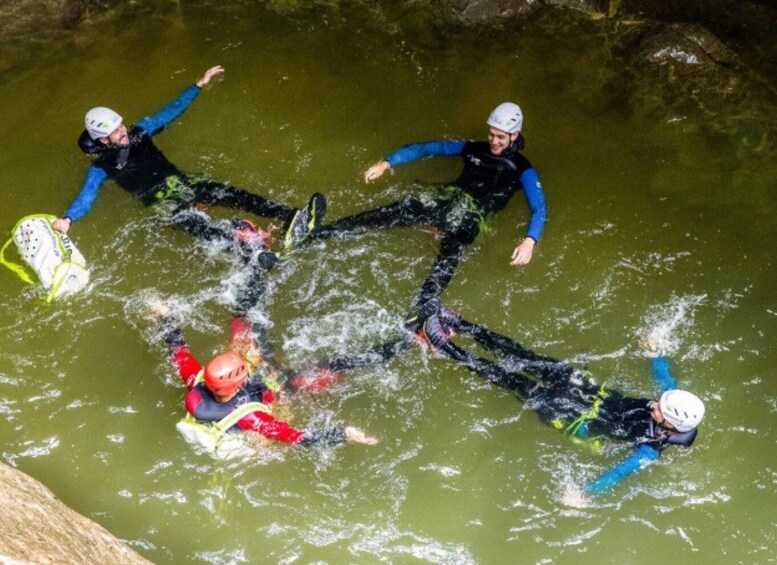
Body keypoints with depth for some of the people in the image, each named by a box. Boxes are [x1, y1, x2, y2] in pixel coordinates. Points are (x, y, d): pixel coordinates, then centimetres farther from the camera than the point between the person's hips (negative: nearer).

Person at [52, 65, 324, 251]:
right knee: (200, 224, -33)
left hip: (182, 183, 6)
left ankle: (292, 218, -32)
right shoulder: (102, 167, -2)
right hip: (164, 204, -6)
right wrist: (67, 218, -34)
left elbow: (169, 111, 14)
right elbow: (86, 197, -13)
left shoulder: (139, 132, 11)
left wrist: (199, 84, 12)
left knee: (231, 194, -17)